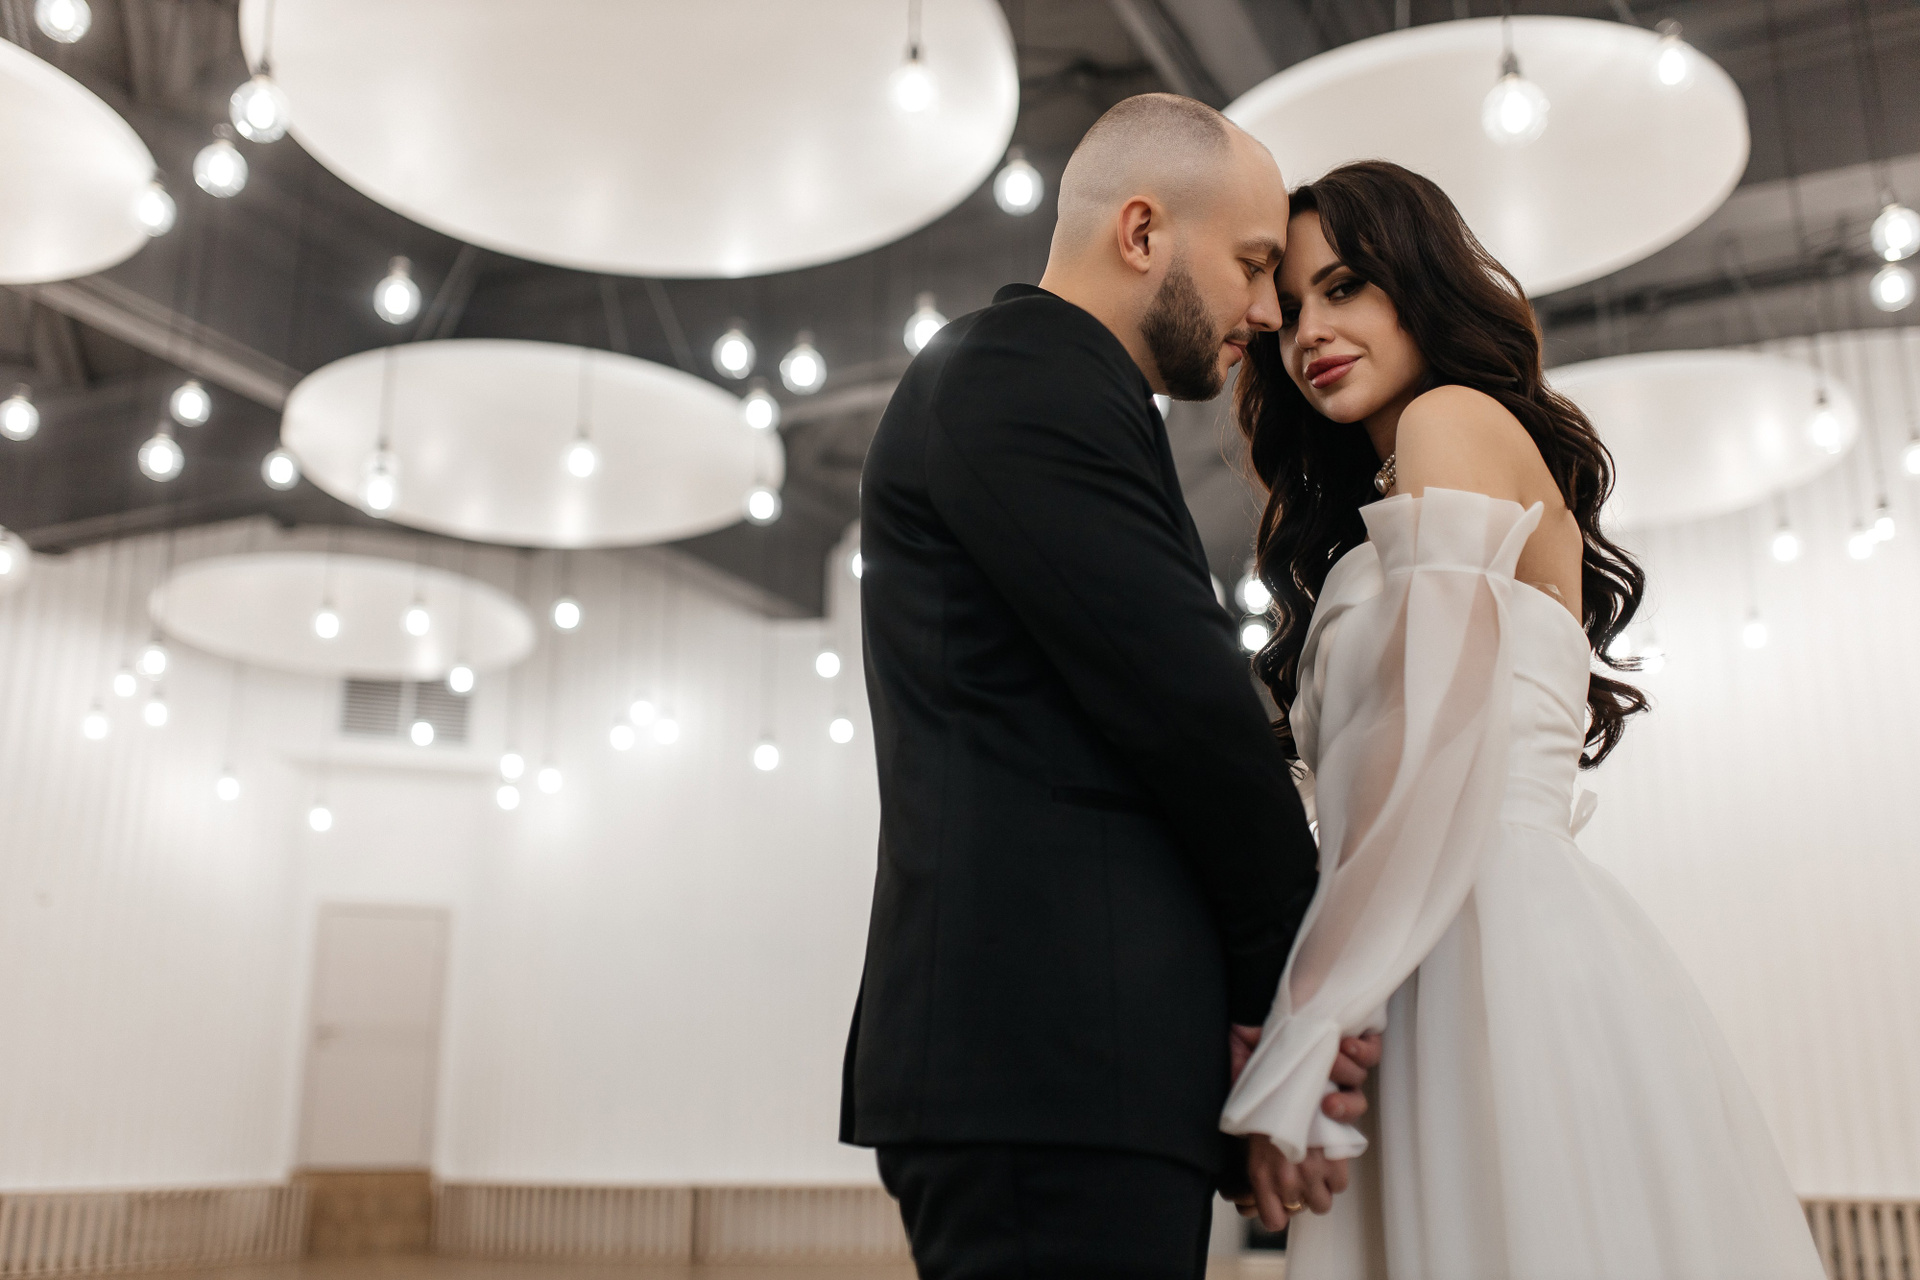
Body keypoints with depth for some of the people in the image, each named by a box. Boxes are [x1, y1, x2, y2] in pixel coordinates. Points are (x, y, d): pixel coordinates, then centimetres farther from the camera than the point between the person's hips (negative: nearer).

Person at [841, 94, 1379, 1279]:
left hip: (1070, 1054, 10)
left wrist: (1256, 1004, 11)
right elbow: (1185, 703, -13)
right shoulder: (1016, 371, -6)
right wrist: (1291, 982, -1)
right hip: (1053, 1055, -10)